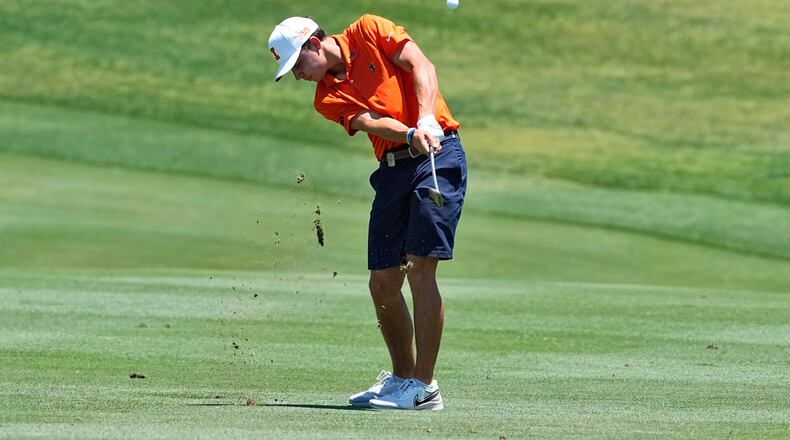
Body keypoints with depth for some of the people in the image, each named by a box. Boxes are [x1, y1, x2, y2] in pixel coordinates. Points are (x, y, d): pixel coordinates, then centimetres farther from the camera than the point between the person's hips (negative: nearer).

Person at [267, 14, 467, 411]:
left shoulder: (369, 32, 2)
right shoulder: (328, 99, 10)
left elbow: (420, 66, -7)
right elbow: (371, 121, -7)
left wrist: (426, 120, -22)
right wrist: (411, 135, -27)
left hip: (439, 156, -6)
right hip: (392, 168, 6)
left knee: (420, 270, -13)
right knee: (383, 283, 6)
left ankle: (424, 388, -12)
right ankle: (402, 377, 23)